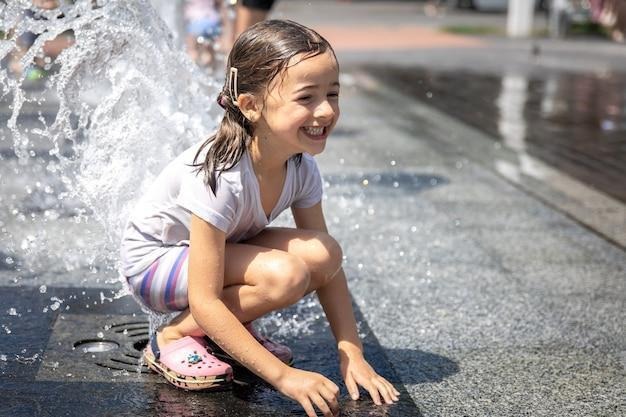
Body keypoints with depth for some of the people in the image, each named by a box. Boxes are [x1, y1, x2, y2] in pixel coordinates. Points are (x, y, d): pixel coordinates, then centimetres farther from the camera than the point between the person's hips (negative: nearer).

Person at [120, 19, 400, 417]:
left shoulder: (302, 167, -14)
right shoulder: (220, 178, -35)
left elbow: (327, 266, -5)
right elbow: (204, 302, -33)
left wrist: (352, 353, -14)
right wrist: (283, 375, -35)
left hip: (220, 250, 7)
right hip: (154, 259, -6)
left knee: (323, 253, -18)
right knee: (285, 275, -30)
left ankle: (235, 327, 4)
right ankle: (175, 337, -10)